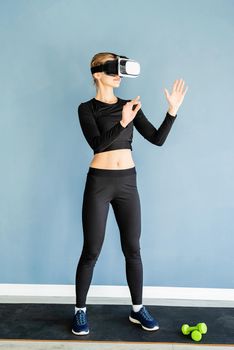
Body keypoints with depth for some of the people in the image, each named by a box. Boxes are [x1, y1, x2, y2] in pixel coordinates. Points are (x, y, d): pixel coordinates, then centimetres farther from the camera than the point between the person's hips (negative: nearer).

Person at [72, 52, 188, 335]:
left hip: (128, 182, 4)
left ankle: (137, 309, 24)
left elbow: (157, 139, 4)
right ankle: (80, 310, 21)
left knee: (133, 249, 8)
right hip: (99, 182, -3)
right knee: (91, 250, 2)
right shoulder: (87, 108, -2)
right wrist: (123, 123, -29)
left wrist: (172, 110, -7)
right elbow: (97, 144, -17)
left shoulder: (130, 105, 9)